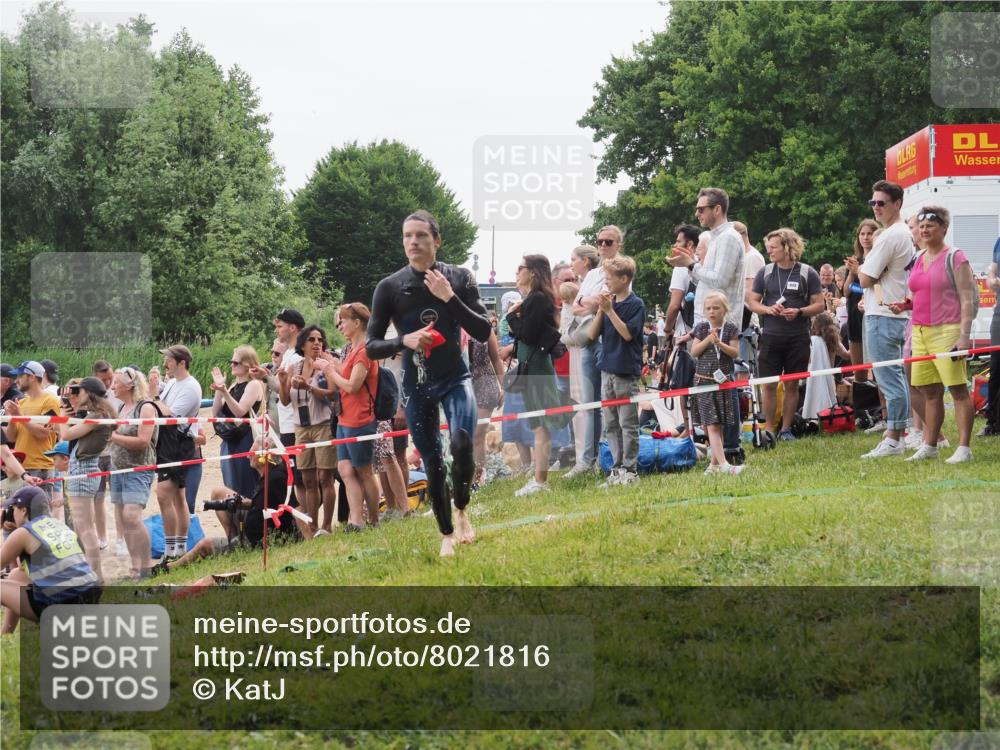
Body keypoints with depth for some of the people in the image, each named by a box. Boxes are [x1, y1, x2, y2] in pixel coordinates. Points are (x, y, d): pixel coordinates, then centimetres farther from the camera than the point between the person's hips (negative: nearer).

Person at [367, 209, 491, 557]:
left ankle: (462, 511, 2)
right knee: (432, 462, 5)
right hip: (417, 385, 1)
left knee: (462, 443, -24)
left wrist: (450, 298, -20)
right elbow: (372, 346, -3)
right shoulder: (390, 287, -6)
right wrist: (404, 341, -23)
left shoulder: (459, 278, -4)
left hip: (455, 378, -1)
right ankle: (447, 535, 21)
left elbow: (483, 332, -9)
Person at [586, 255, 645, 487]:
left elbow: (628, 333, -15)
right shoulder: (608, 302, 10)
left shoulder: (636, 305, -6)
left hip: (627, 372, -6)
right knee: (611, 424, 8)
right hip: (607, 370, 6)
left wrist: (610, 310, -16)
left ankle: (629, 470, 1)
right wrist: (601, 310, -5)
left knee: (628, 424, -3)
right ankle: (616, 468, 13)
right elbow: (593, 334, 7)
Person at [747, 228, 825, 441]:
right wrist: (768, 309, -11)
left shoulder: (807, 273, 0)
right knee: (769, 385, -1)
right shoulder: (765, 272, 7)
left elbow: (819, 304, 0)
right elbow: (753, 302, 10)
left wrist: (799, 312, -17)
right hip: (771, 337, 1)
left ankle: (786, 429, 13)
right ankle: (769, 430, 7)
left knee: (792, 384, 4)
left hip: (797, 338, -1)